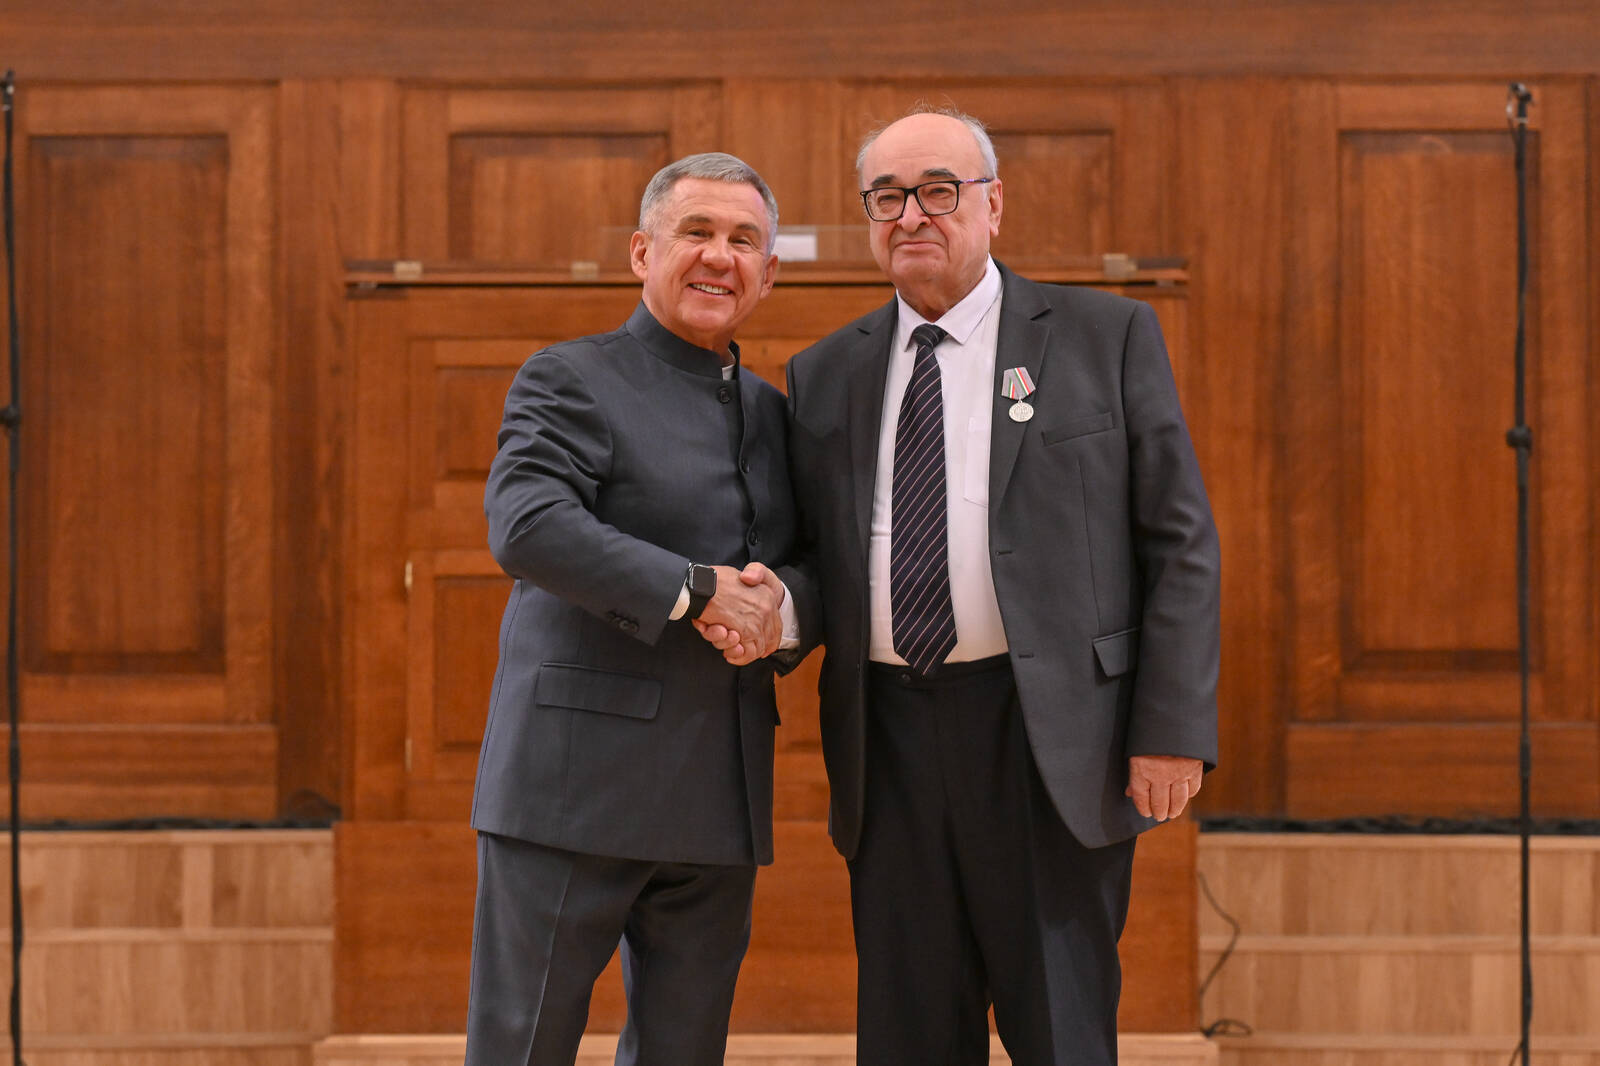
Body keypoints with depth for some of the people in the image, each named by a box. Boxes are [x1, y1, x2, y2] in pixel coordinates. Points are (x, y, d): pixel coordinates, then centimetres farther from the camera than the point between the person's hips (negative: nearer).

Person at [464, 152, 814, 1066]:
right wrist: (699, 591, -20)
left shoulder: (772, 412, 18)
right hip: (576, 785, -6)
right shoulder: (569, 381, -2)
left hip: (719, 809, 6)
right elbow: (526, 528, -19)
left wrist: (778, 604, -9)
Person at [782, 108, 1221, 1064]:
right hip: (890, 743, 4)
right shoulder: (824, 375, 14)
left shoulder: (1107, 337, 3)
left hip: (1050, 742, -3)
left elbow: (1182, 543, 0)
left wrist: (1171, 729, -8)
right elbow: (811, 556, 18)